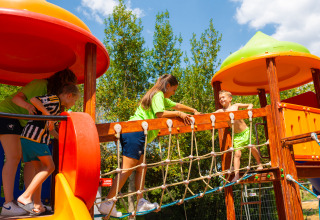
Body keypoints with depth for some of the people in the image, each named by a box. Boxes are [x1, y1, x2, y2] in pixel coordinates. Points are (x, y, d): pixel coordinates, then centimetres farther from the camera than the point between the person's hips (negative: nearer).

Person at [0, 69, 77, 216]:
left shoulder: (52, 92, 7)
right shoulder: (40, 84, -18)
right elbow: (17, 97, -21)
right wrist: (28, 105, -42)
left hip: (20, 122, 9)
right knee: (14, 157, -19)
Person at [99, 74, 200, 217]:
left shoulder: (161, 98, 29)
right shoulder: (158, 95, -2)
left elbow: (177, 105, 40)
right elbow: (160, 114, -17)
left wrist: (194, 111, 42)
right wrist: (178, 114, -5)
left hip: (136, 135, 11)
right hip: (135, 132, -11)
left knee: (141, 169, 11)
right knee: (127, 169, -12)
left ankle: (141, 203, 14)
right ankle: (107, 204, -12)